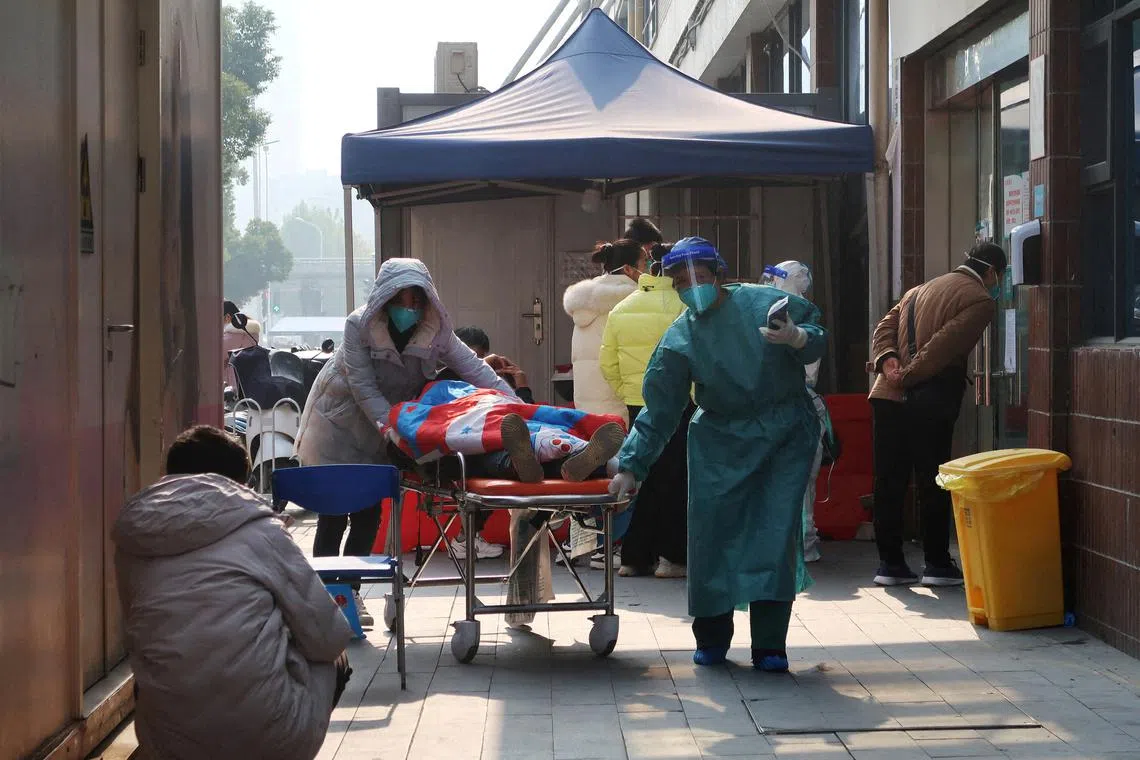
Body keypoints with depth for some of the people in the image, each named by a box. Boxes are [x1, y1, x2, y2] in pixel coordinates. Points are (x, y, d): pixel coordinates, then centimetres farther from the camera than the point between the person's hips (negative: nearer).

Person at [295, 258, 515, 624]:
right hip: (339, 424, -4)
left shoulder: (435, 331, -15)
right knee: (334, 511, -5)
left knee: (368, 513, 3)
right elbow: (363, 387, -24)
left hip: (378, 429, 4)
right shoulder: (359, 326, -24)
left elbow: (475, 369, -21)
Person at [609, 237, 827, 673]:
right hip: (721, 438, 2)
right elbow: (658, 411, 1)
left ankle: (769, 646, -6)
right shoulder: (678, 340, -1)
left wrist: (798, 339, -22)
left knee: (777, 532, -10)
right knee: (711, 532, -5)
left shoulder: (765, 303, -5)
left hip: (787, 432, -1)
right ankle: (711, 637, 13)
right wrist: (630, 468, -4)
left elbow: (818, 339, 3)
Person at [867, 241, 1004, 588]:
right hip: (930, 402, -6)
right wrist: (910, 375, -11)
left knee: (889, 481, 8)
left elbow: (885, 326, 13)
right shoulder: (980, 300, -1)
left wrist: (887, 360, -3)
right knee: (932, 484, 3)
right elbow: (946, 343, -14)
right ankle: (937, 564, 9)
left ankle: (890, 562, 12)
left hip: (888, 397, 7)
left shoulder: (919, 290, 24)